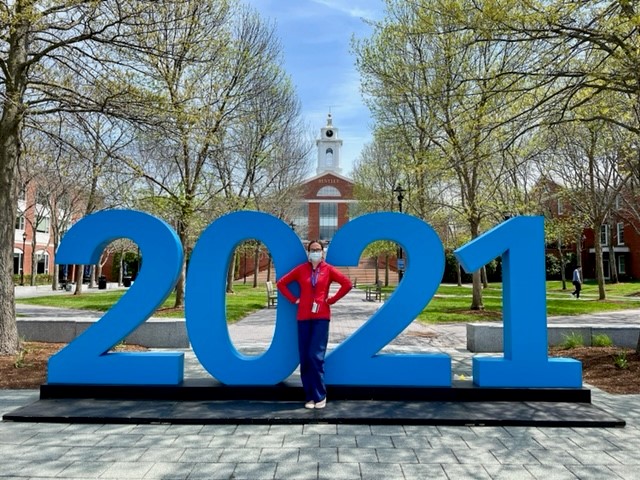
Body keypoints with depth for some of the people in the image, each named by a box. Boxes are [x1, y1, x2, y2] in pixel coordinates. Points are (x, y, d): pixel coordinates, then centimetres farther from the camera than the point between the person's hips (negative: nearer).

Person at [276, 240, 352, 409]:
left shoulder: (328, 269, 2)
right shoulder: (301, 269, 6)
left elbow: (347, 283, -2)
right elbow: (281, 283, 11)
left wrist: (332, 300, -3)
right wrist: (294, 300, 4)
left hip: (321, 317, -2)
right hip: (303, 317, 2)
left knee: (316, 356, -10)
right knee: (304, 358, 2)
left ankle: (320, 396, 6)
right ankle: (310, 397, 14)